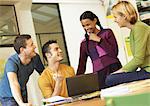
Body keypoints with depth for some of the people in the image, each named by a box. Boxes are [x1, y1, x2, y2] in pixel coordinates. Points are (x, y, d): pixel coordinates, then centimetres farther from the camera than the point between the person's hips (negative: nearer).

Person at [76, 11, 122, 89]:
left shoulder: (107, 33, 9)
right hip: (99, 75, 1)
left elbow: (114, 53, -3)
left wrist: (99, 40, -4)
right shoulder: (84, 43, 15)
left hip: (114, 70, -1)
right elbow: (81, 66, 15)